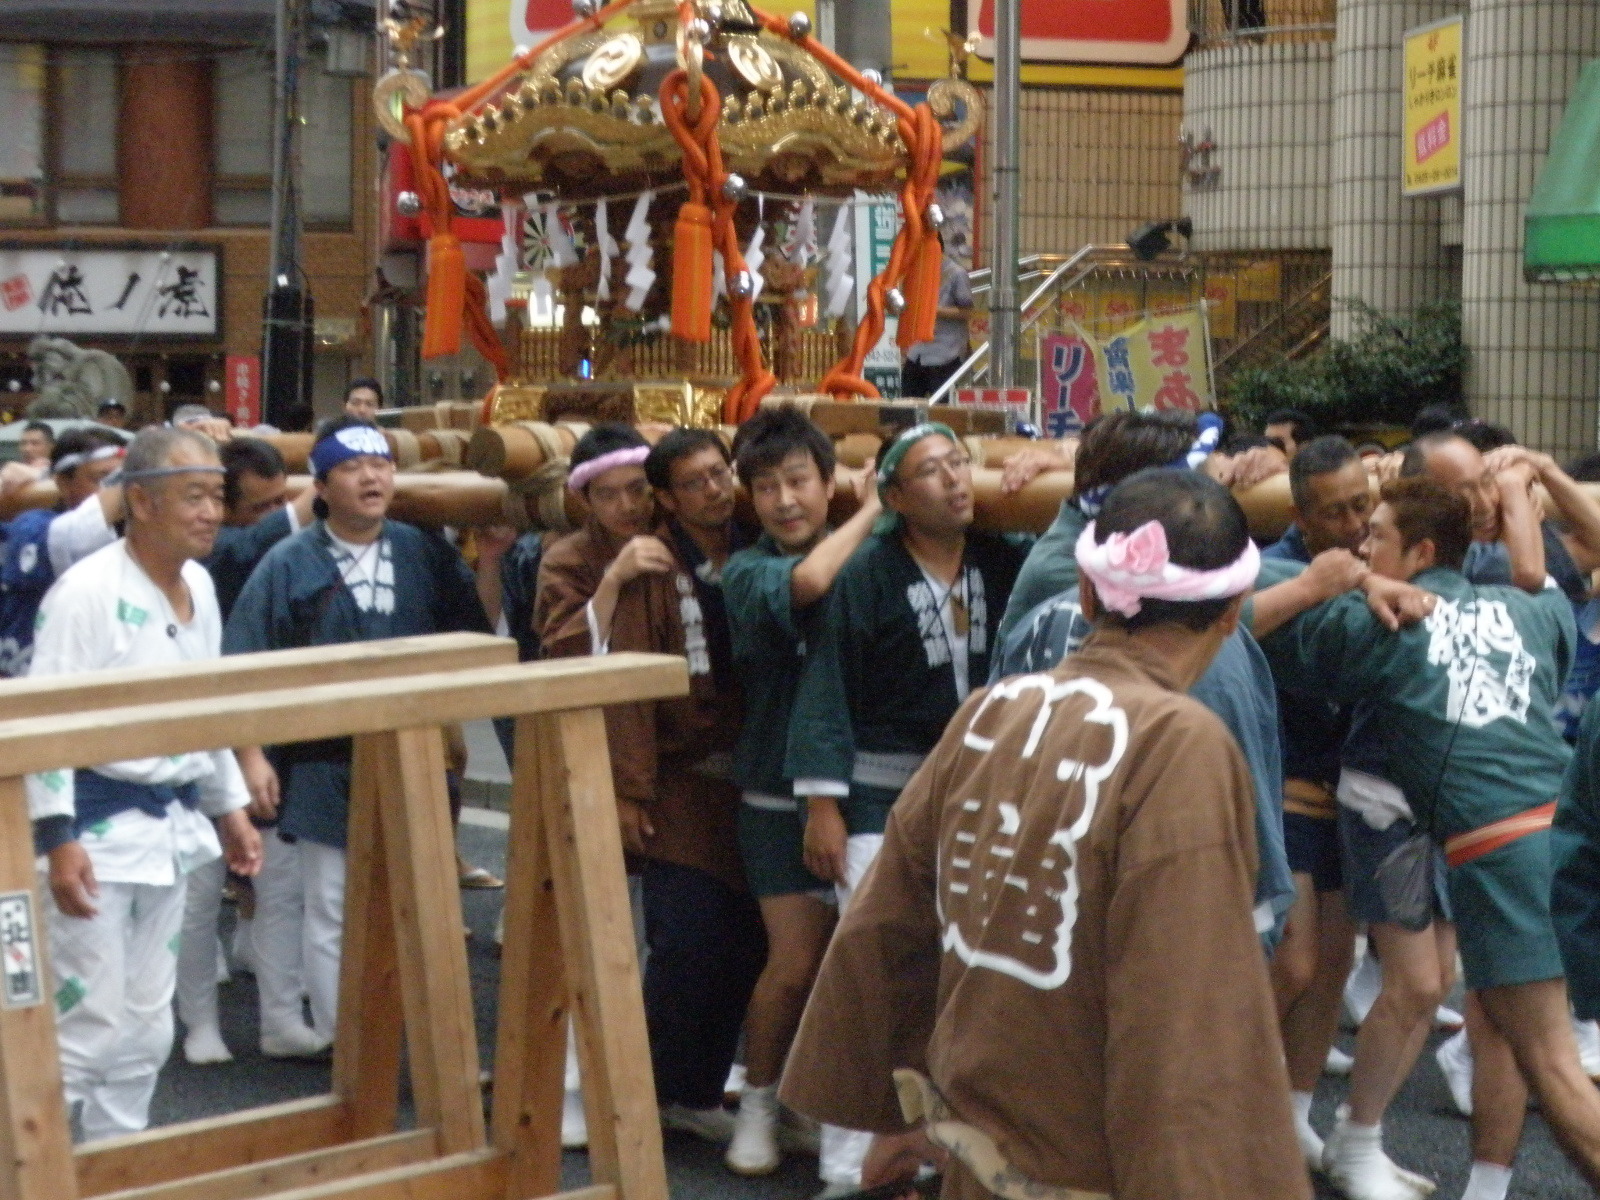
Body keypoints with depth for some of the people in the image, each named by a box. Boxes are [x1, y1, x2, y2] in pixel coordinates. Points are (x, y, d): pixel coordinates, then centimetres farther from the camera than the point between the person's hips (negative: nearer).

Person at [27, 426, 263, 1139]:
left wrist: (230, 806, 20)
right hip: (96, 824, -8)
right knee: (87, 1026, -7)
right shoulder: (88, 591, -17)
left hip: (171, 822, 8)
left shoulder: (199, 585, 8)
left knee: (147, 1026, 15)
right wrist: (58, 838, -24)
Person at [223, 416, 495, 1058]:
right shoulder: (290, 564, -5)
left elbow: (476, 631, 0)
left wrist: (488, 555, -10)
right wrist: (252, 758, -11)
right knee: (331, 914, -1)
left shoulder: (424, 554, 4)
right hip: (322, 768, -3)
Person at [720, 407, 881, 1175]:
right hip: (782, 796, -3)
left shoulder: (869, 561, 4)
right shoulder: (749, 571, -6)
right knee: (796, 964, -5)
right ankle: (758, 1101, 17)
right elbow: (807, 581, -26)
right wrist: (869, 513, -15)